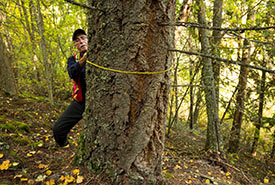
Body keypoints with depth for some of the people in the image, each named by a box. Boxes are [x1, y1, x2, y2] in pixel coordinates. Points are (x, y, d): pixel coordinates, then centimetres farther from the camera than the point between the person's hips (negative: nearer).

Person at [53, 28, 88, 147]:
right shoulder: (73, 59, 7)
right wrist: (84, 59, -36)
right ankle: (63, 146, 39)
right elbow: (72, 73, -17)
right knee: (58, 130, 7)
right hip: (80, 103, 4)